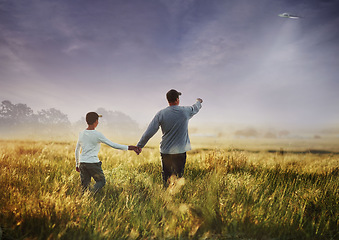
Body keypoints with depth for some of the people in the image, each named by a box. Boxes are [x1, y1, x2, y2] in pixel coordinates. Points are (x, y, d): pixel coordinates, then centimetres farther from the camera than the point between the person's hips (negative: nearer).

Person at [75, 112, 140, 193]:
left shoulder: (81, 134, 9)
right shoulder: (97, 135, -9)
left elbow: (77, 150, 19)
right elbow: (113, 145, -10)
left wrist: (77, 164, 30)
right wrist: (129, 147, -7)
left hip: (82, 163, 5)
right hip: (93, 163, -5)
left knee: (85, 185, 11)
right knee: (101, 181, 11)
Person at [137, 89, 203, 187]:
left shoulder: (161, 114, -8)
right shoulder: (185, 111, -4)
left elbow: (149, 132, -9)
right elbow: (195, 108, 21)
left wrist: (139, 145, 0)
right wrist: (199, 101, 44)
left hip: (165, 151, 0)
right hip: (180, 151, 0)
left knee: (166, 176, 13)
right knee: (178, 176, 7)